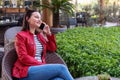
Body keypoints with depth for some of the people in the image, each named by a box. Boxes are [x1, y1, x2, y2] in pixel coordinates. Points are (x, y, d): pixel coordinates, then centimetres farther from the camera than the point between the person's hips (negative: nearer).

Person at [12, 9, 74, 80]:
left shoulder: (40, 36, 21)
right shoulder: (21, 35, 2)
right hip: (27, 72, -6)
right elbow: (23, 58, -8)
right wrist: (43, 66, -14)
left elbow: (52, 49, 28)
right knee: (61, 68, -26)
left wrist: (49, 34, 17)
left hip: (40, 69, 6)